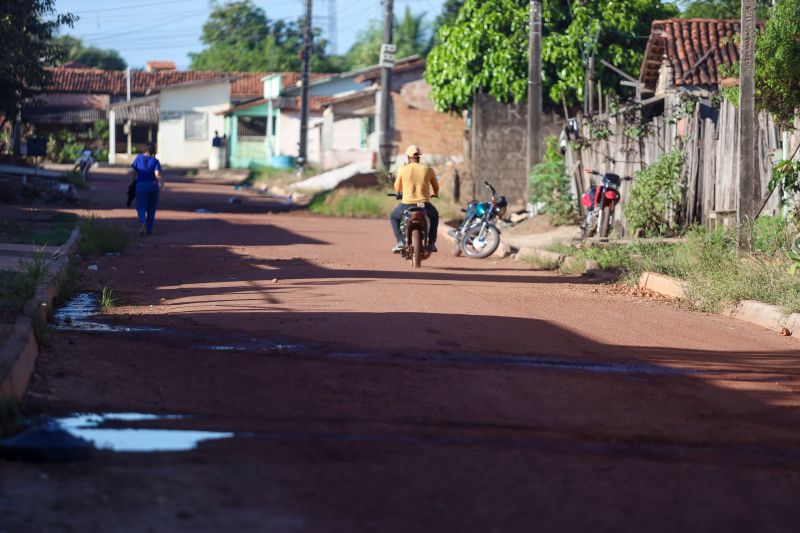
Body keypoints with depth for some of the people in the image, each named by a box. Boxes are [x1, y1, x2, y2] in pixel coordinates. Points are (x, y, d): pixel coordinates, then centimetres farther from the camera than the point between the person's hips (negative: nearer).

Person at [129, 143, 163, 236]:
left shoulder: (139, 158, 0)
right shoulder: (155, 161, -3)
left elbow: (134, 172, 0)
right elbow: (157, 174, -14)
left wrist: (134, 182, 13)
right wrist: (161, 183, 2)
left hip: (141, 186, 0)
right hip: (153, 186, 0)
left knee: (141, 207, 2)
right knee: (151, 209, 13)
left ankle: (143, 222, -27)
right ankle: (149, 229, 14)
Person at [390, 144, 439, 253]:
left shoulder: (403, 170, -1)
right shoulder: (428, 170, 4)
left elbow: (397, 188, 12)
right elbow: (436, 188, 19)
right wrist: (434, 193, 43)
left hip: (407, 204, -1)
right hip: (425, 205, 1)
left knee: (394, 217, 30)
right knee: (434, 216, 36)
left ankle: (400, 242, 10)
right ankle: (431, 243, 26)